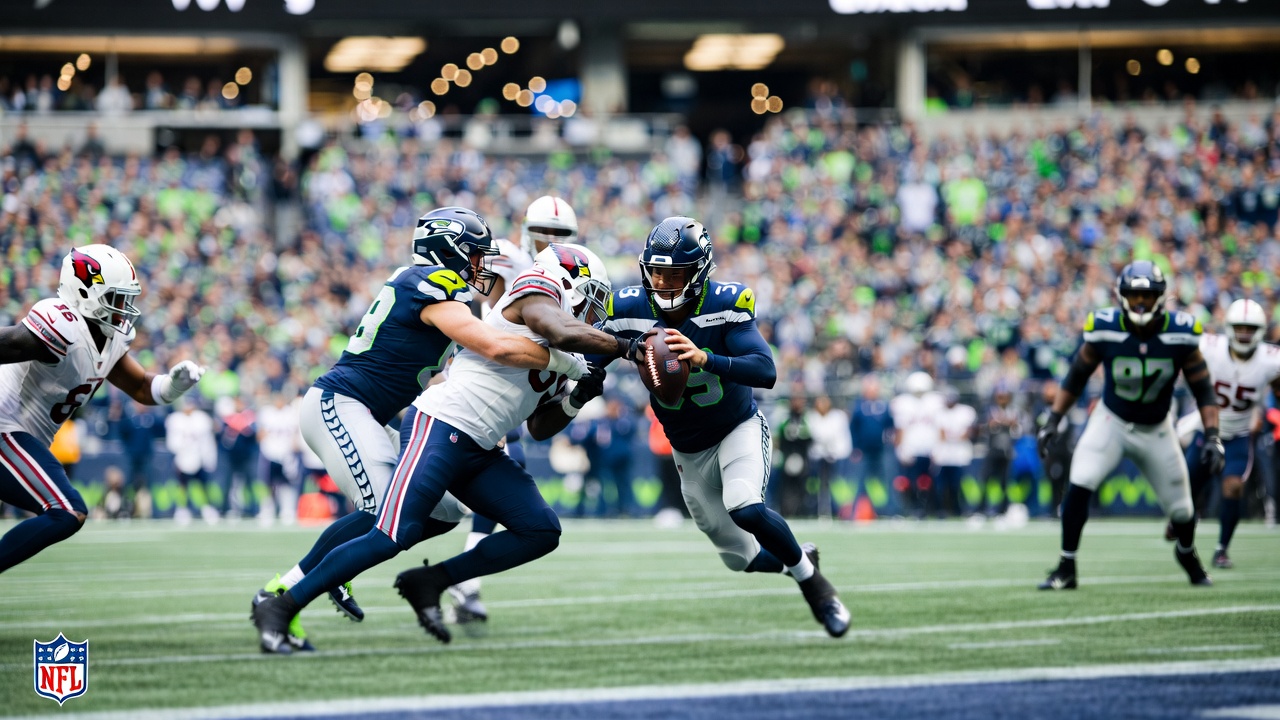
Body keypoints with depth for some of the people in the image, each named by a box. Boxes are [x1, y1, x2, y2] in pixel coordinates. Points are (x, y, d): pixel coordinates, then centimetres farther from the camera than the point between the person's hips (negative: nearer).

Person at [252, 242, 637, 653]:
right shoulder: (535, 297, -2)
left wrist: (577, 399, 8)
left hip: (479, 450, 10)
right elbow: (566, 333, -24)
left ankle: (429, 583, 5)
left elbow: (539, 428, 24)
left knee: (541, 533, 2)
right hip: (441, 424, -10)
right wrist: (626, 348, -13)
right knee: (394, 537, -17)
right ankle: (280, 609, -10)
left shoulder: (560, 357, 23)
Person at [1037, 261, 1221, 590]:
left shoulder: (1180, 334, -18)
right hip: (1111, 422, -1)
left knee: (1180, 509, 7)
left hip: (1156, 430, 1)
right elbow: (1076, 377, -2)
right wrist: (1053, 421, -6)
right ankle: (1066, 569, -12)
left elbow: (1203, 389, -8)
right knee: (1079, 486, -24)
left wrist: (1212, 437, -16)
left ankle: (1187, 554, 43)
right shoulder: (1104, 329, -19)